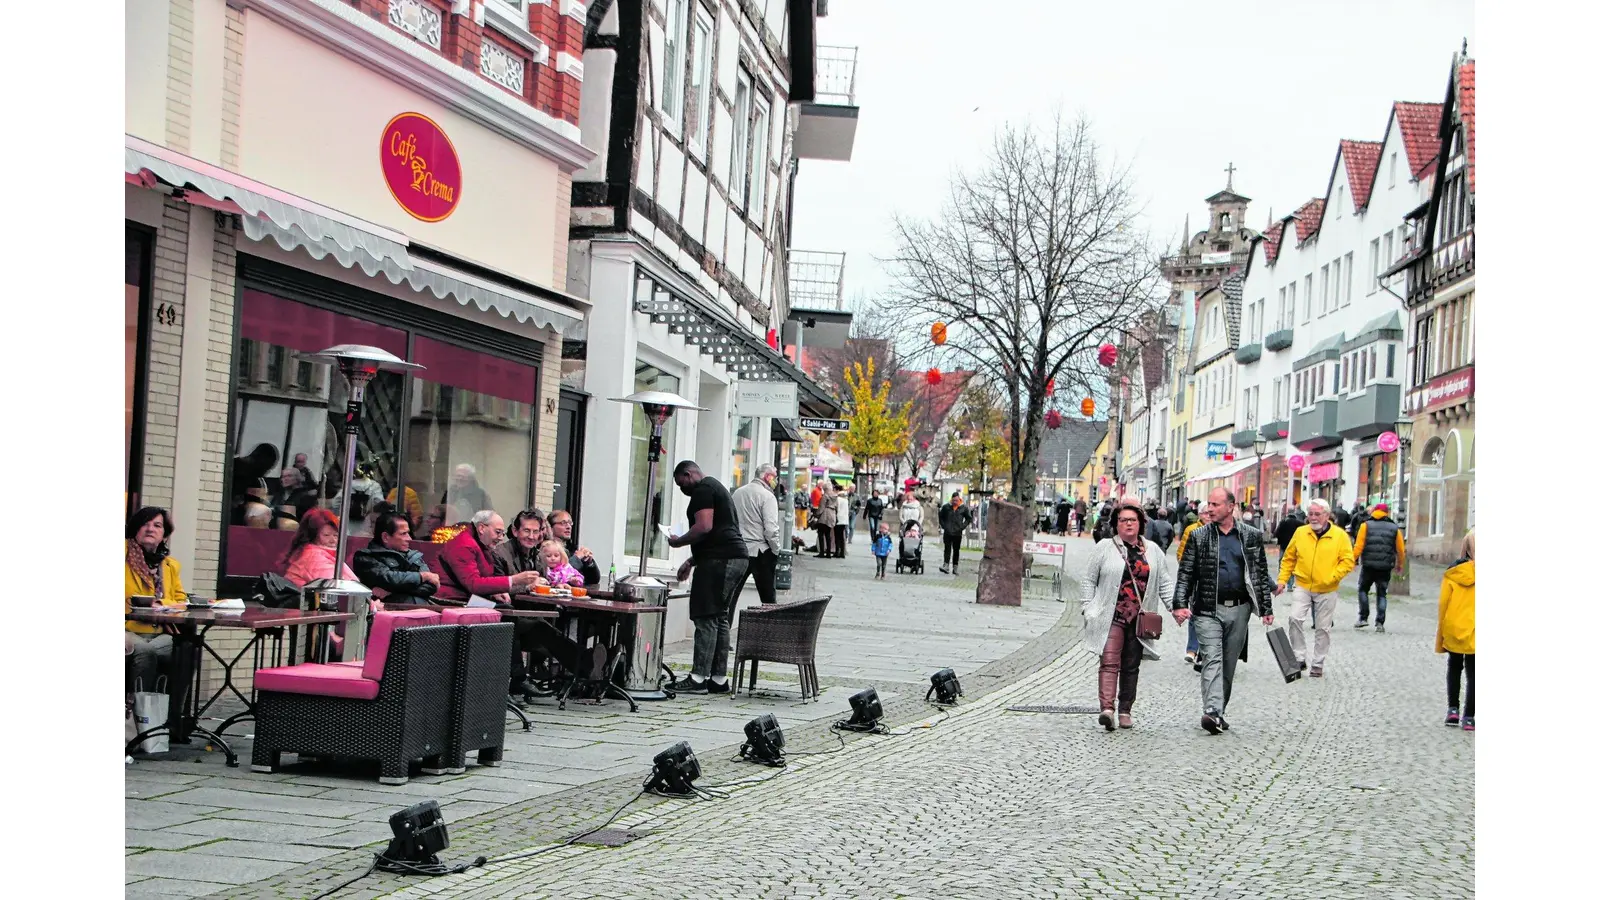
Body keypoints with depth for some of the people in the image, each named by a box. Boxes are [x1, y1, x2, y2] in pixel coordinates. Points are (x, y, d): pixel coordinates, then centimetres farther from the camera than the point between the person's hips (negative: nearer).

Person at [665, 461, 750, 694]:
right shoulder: (716, 487, 27)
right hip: (738, 558, 10)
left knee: (706, 618, -9)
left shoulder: (702, 490, -6)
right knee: (721, 620, 11)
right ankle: (719, 679, 13)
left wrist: (678, 541, -5)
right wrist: (691, 562, 29)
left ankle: (698, 678, -10)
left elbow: (704, 527, -19)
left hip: (718, 561, -10)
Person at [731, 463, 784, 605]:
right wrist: (776, 550, -5)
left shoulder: (737, 493, 9)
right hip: (760, 551, -5)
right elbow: (771, 529, -16)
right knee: (769, 599, 2)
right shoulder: (767, 496, -9)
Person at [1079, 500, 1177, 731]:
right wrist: (1089, 608, -2)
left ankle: (1125, 711, 17)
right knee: (1110, 662, -14)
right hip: (1110, 616, -3)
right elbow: (1088, 579, 6)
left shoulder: (1152, 551, 13)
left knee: (1131, 666, 8)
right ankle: (1107, 708, -24)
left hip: (1139, 619, 3)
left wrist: (1175, 607, 1)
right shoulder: (1105, 548, 4)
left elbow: (1165, 582, 14)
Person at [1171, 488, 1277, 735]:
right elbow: (1185, 573, 2)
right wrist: (1180, 604, -10)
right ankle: (1212, 711, -24)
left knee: (1229, 663, 9)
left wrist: (1266, 609, 6)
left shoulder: (1251, 536, 6)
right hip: (1208, 609, -2)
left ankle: (1220, 712, 19)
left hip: (1239, 609, 2)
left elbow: (1261, 575, 10)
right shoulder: (1199, 536, 3)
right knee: (1212, 658, -14)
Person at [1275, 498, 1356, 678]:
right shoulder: (1300, 533, 2)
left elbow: (1348, 561, -7)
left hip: (1327, 591, -1)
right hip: (1302, 587, 1)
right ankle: (1299, 658, -6)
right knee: (1295, 618, -18)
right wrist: (1282, 580, 3)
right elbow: (1289, 558, 9)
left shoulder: (1340, 535, -5)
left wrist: (1332, 577, -17)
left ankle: (1318, 664, 20)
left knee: (1323, 628, 7)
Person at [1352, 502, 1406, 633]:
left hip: (1368, 566, -1)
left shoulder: (1365, 526, -1)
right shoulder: (1395, 529, 5)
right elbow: (1401, 550, 9)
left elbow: (1358, 547, -8)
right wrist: (1400, 565, 25)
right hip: (1385, 568, 1)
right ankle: (1380, 623, 2)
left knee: (1362, 590, 18)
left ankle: (1363, 618, 8)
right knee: (1382, 594, 12)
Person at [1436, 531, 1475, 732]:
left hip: (1453, 630, 2)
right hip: (1474, 633, -2)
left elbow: (1443, 602, -1)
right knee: (1472, 673, 6)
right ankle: (1468, 717, 3)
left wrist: (1441, 630, 9)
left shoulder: (1453, 572, -3)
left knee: (1454, 667, 23)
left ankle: (1453, 709, 18)